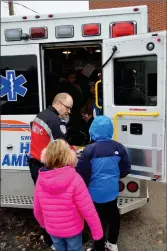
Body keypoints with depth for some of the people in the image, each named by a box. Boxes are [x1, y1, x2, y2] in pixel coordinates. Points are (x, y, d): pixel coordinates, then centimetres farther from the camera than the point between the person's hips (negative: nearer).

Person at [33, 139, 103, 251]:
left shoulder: (41, 180, -14)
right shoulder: (74, 179, -27)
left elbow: (37, 209, -1)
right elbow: (88, 210, -23)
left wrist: (43, 223, 19)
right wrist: (97, 231, -9)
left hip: (52, 229, 3)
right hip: (73, 229, -3)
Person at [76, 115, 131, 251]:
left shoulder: (90, 150, -22)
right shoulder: (118, 147, -8)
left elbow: (82, 174, -16)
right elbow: (126, 169, 2)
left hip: (97, 192, -4)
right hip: (112, 190, 5)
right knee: (113, 215, 25)